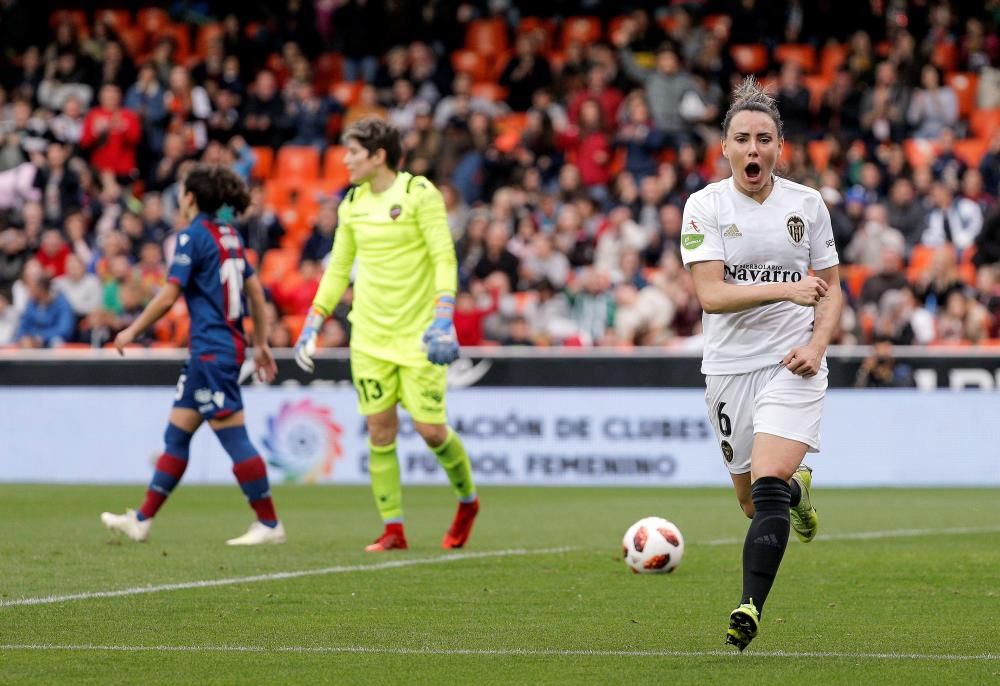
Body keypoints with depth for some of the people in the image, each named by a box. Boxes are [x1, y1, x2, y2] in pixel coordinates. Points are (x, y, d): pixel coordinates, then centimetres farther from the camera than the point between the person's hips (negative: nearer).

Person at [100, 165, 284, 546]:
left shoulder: (194, 236, -11)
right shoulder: (229, 235, 14)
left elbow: (168, 296, -14)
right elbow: (255, 290, 15)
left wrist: (133, 331, -3)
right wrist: (261, 344, 20)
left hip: (212, 352, -9)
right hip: (228, 347, 9)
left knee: (233, 436, -6)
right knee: (176, 433, 12)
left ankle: (269, 523, -4)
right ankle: (142, 520, 16)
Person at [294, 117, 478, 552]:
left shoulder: (419, 193, -9)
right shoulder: (353, 203, 9)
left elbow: (444, 259, -13)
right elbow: (338, 268, 17)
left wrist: (443, 320, -23)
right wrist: (312, 326, 12)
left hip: (418, 333, -5)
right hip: (369, 335, 5)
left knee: (430, 429, -7)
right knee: (379, 430, 0)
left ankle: (467, 500, 20)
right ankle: (392, 529, 6)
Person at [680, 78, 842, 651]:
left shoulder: (808, 204, 2)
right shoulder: (705, 205, -4)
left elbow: (831, 289, 10)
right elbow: (710, 294, -15)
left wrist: (816, 346, -8)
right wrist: (785, 289, -25)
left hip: (791, 365, -1)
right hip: (730, 366, 1)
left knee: (768, 484, -21)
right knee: (752, 501, 12)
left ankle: (751, 607, -23)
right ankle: (799, 487, 48)